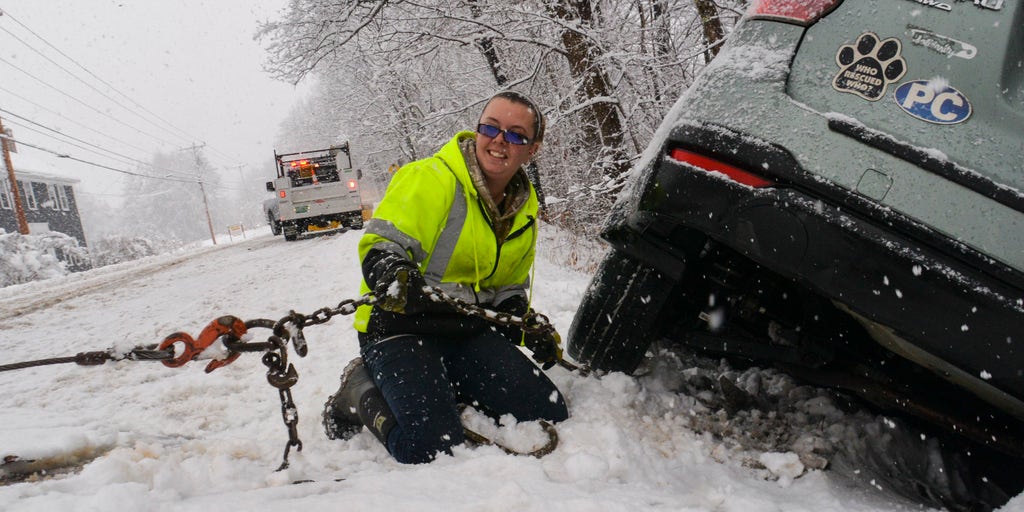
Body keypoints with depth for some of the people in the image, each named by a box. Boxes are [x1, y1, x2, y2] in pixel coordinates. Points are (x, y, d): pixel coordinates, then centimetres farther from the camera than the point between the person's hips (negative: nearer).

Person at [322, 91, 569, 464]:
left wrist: (529, 329, 3)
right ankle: (364, 389, 4)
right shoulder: (430, 178, -11)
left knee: (550, 416, -6)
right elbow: (381, 245, -18)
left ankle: (443, 390, 10)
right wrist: (394, 278, -40)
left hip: (469, 329, 7)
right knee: (431, 450, -24)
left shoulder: (524, 208, 12)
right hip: (399, 326, -6)